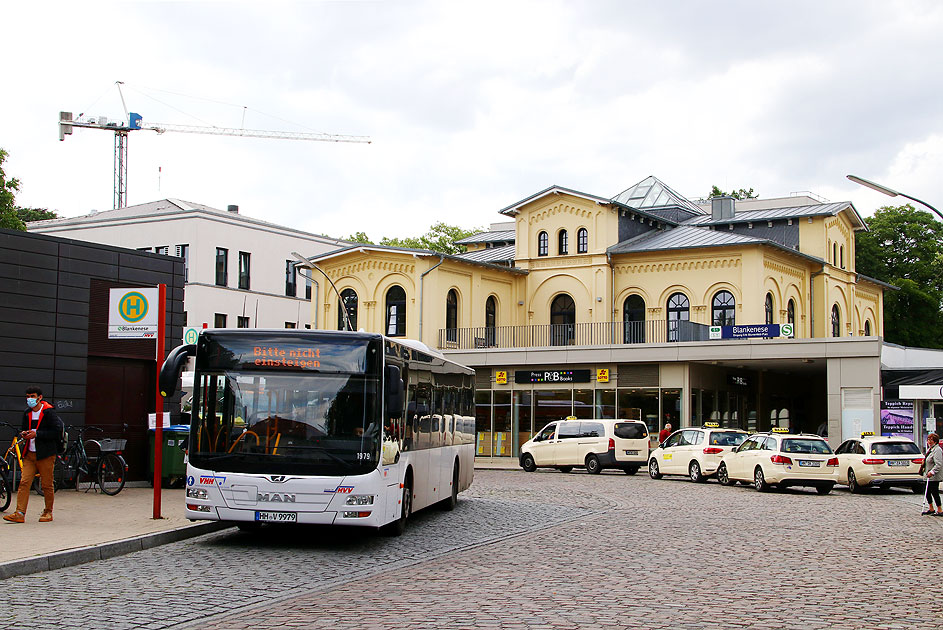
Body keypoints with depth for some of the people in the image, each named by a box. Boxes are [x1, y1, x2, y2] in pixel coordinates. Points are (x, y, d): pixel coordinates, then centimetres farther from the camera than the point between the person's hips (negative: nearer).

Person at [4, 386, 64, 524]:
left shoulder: (49, 412, -7)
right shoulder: (27, 413, 14)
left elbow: (57, 431, -13)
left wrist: (36, 434, -17)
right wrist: (23, 434, 1)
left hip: (45, 455, -6)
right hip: (30, 454, 6)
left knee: (47, 485, 0)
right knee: (24, 482, -5)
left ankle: (48, 512, 15)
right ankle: (20, 514, -7)